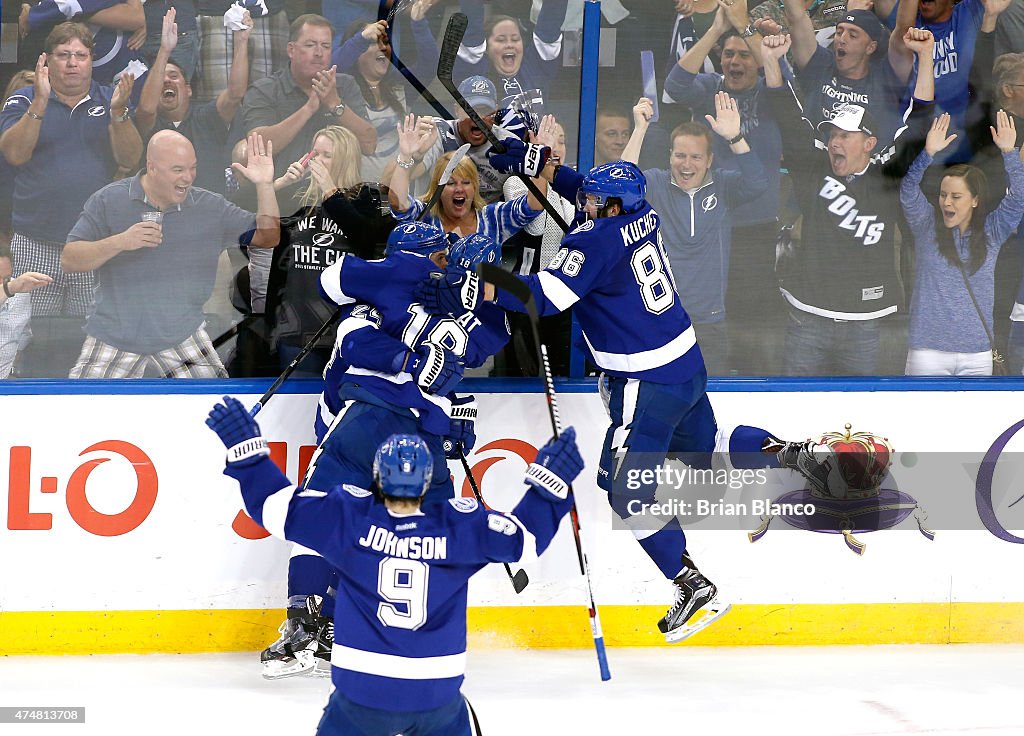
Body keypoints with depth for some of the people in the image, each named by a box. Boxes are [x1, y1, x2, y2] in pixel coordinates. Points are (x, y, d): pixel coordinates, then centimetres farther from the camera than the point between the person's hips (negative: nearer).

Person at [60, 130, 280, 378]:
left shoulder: (211, 207, -1)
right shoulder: (109, 201, -8)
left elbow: (268, 237, -1)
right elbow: (69, 260, -10)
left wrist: (264, 185, -16)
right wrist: (120, 242, -26)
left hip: (182, 332, 2)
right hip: (116, 335, -2)